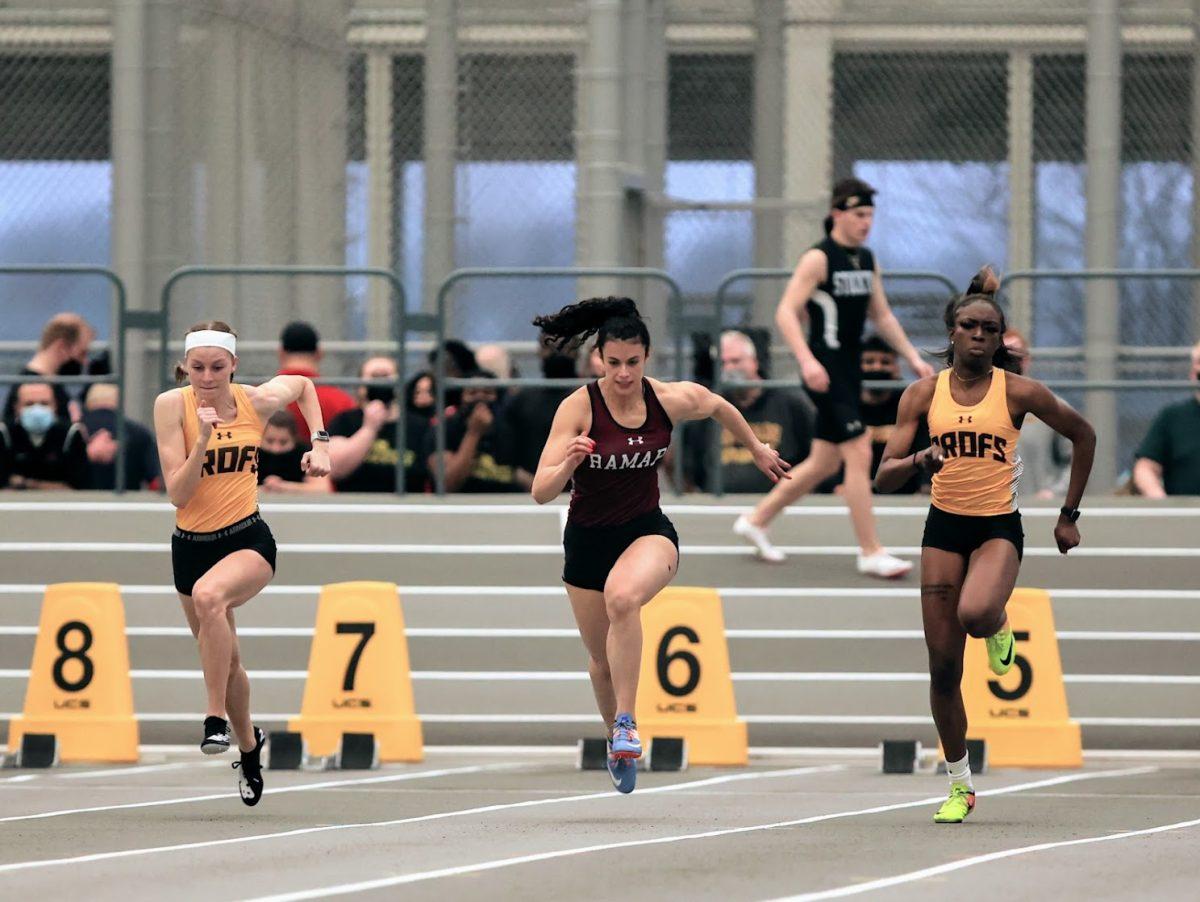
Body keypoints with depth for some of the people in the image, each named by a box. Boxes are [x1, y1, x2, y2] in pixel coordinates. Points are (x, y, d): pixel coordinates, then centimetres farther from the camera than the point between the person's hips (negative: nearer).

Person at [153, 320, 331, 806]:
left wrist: (319, 443, 8)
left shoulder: (257, 401, -7)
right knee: (224, 659, 15)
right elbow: (177, 493, -16)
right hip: (191, 544, 2)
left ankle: (217, 719, -28)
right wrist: (202, 440, -28)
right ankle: (249, 744, 43)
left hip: (248, 540, -2)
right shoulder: (172, 405, -11)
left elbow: (303, 383, 18)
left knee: (208, 594, -36)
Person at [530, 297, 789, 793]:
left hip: (648, 531, -1)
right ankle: (615, 737, 43)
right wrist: (567, 465, -42)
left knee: (622, 595, -35)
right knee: (602, 659, 13)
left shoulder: (673, 400, -11)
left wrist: (757, 449, 28)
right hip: (588, 539, 1)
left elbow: (720, 407, 14)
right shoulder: (579, 407, -18)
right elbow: (541, 492, -22)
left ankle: (626, 721, -29)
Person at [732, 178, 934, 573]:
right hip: (825, 372, -9)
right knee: (859, 455, -12)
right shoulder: (818, 259, -11)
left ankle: (756, 521, 26)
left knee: (825, 463, 13)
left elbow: (882, 316, 22)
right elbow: (786, 312, -17)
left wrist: (913, 357, 15)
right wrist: (807, 360, -29)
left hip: (849, 372, 9)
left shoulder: (867, 260, 12)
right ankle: (871, 553, -7)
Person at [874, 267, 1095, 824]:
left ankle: (998, 627, 5)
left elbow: (1082, 435, 8)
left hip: (999, 527, -2)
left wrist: (1069, 516, 9)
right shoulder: (923, 394, -1)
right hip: (944, 527, 2)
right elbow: (884, 478, -3)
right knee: (943, 667, 1)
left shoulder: (1018, 392, -6)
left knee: (974, 614, -34)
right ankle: (959, 785, 16)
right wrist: (920, 460, -25)